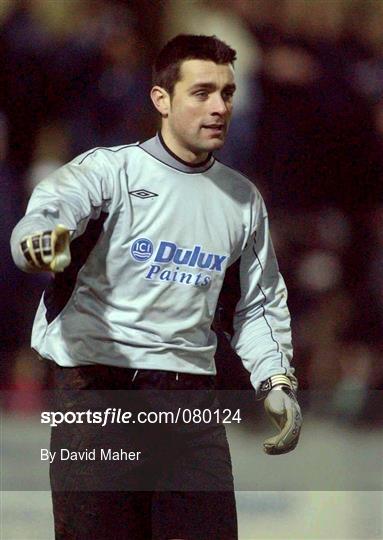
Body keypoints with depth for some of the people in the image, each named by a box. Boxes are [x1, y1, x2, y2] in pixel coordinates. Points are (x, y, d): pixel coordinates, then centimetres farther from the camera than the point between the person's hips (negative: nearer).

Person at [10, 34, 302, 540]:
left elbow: (261, 303, 25)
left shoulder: (243, 198, 14)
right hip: (97, 382, -4)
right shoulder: (109, 169, -2)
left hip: (191, 396, 4)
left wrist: (277, 381, 11)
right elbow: (44, 214, -21)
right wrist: (42, 242, -45)